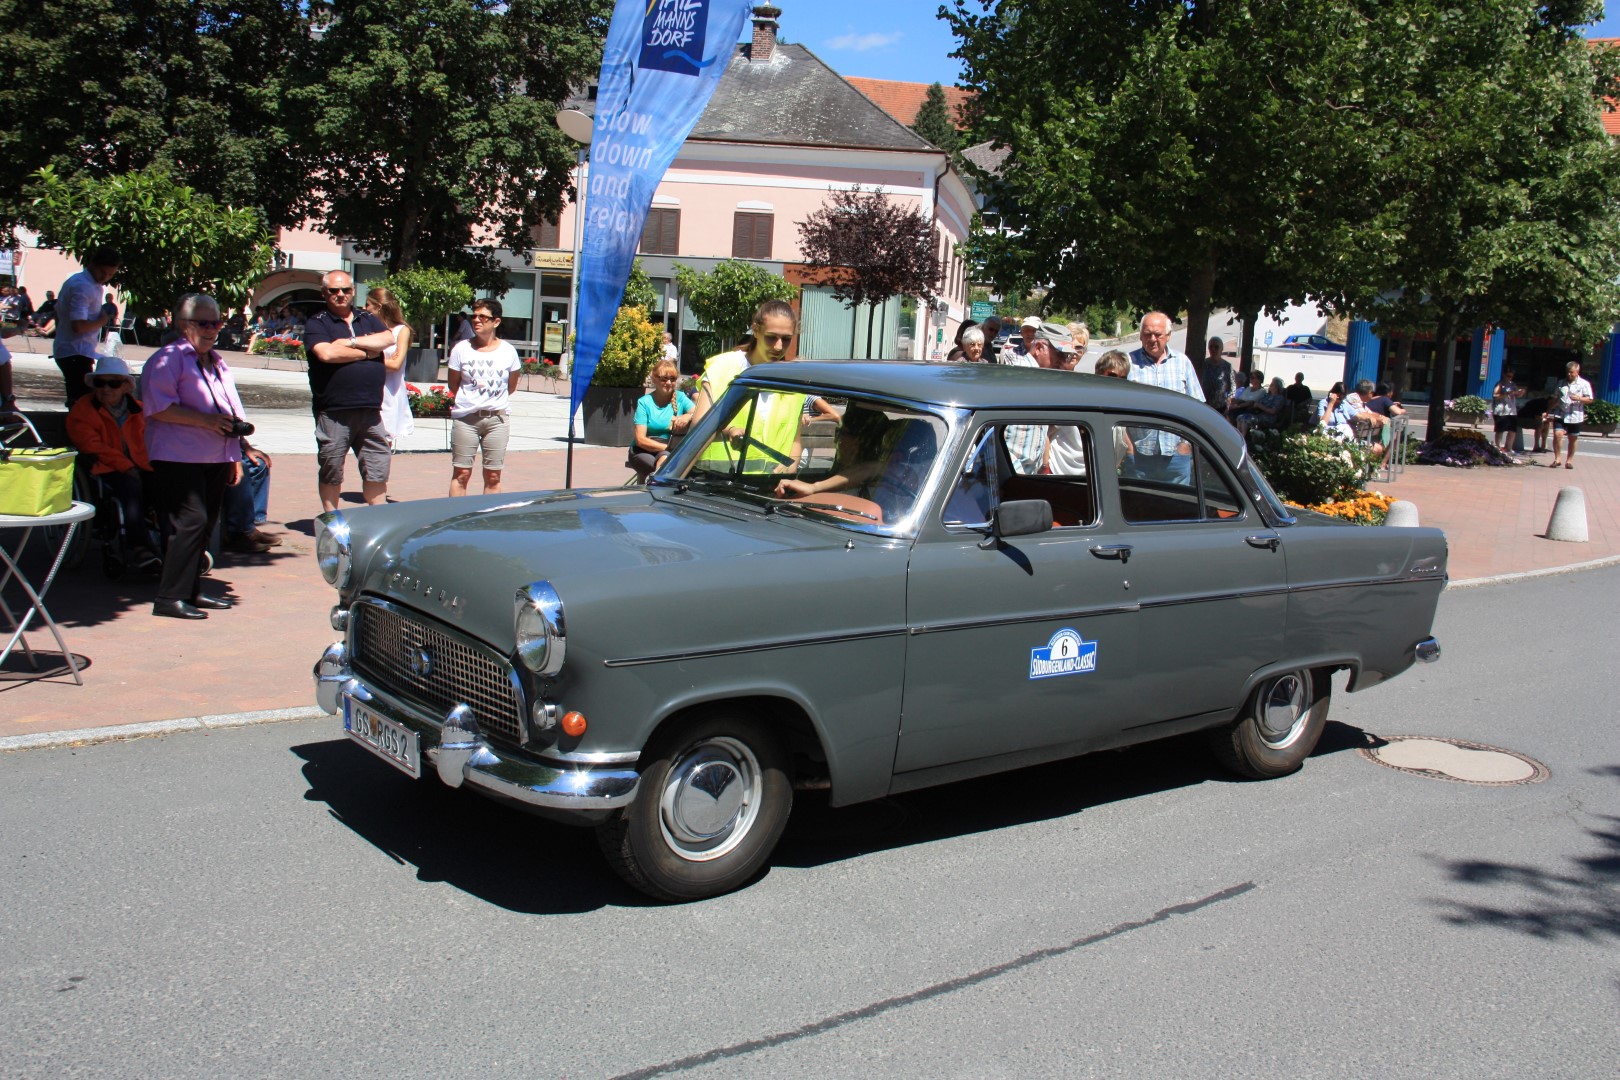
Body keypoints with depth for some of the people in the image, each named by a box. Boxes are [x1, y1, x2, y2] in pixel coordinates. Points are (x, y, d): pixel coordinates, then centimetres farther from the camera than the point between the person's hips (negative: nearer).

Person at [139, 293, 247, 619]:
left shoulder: (217, 361, 22)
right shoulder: (168, 359, -5)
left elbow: (230, 413, 28)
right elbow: (158, 408, -17)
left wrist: (235, 457, 24)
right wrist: (206, 420, -20)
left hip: (216, 458, 8)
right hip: (180, 458, -8)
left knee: (206, 524, 9)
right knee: (190, 521, -15)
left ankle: (191, 590, 19)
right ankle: (170, 597, -11)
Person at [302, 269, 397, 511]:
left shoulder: (368, 319, 16)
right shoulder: (317, 323, 2)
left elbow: (388, 339, -3)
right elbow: (326, 353, -16)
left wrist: (351, 341, -10)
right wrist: (366, 352, -4)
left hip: (370, 409, 4)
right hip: (333, 412, -4)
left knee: (377, 468, 6)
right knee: (331, 471, 6)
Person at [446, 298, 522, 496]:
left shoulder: (508, 351, 1)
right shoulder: (461, 349, -1)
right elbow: (453, 385, 9)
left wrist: (493, 402, 9)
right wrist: (468, 402, 9)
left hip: (497, 418, 1)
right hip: (465, 418, -1)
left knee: (493, 476, 4)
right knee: (461, 474, 1)